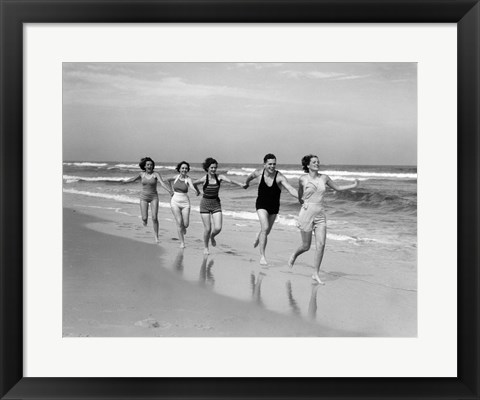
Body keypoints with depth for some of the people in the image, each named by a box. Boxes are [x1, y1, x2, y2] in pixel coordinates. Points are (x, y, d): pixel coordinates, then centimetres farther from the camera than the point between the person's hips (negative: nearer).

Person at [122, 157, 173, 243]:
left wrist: (170, 191, -40)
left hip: (154, 197, -2)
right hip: (144, 197, 2)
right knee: (144, 218, -6)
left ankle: (156, 236, 4)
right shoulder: (142, 174, -1)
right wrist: (124, 181, 34)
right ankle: (145, 219, 34)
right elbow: (133, 179, 18)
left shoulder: (156, 174, -9)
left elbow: (162, 183, -23)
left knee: (154, 218, -11)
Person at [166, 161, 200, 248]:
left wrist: (197, 190, -52)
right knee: (179, 222, -9)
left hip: (185, 203, -1)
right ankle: (182, 242, 1)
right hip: (175, 202, 1)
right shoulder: (176, 177, 0)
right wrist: (171, 189, 16)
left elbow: (192, 186, -31)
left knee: (186, 224, -2)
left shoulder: (188, 179, -8)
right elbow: (168, 180, 23)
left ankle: (183, 227, 37)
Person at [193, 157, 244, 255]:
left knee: (218, 228, -9)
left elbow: (229, 180, -22)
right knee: (207, 229, -2)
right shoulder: (204, 179, -9)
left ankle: (212, 236, 27)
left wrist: (240, 184, -38)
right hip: (205, 204, -2)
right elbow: (193, 184, 10)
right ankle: (206, 248, 21)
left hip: (216, 204, 2)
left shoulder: (219, 177, -4)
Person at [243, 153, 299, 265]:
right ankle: (262, 256, -13)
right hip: (262, 204, -1)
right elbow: (251, 176, 11)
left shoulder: (279, 177, -21)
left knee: (267, 230, 18)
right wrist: (246, 183, 31)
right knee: (265, 228, -20)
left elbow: (291, 190, -31)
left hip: (274, 206, 1)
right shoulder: (259, 172, -14)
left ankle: (258, 237, 55)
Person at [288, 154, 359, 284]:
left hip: (320, 215, 3)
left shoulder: (324, 177, 5)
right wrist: (304, 204, 2)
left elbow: (337, 188, 16)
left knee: (321, 245, -8)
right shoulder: (303, 179, -3)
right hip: (307, 214, -3)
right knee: (306, 246, 4)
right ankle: (294, 255, 38)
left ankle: (316, 274, 3)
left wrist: (353, 185, 8)